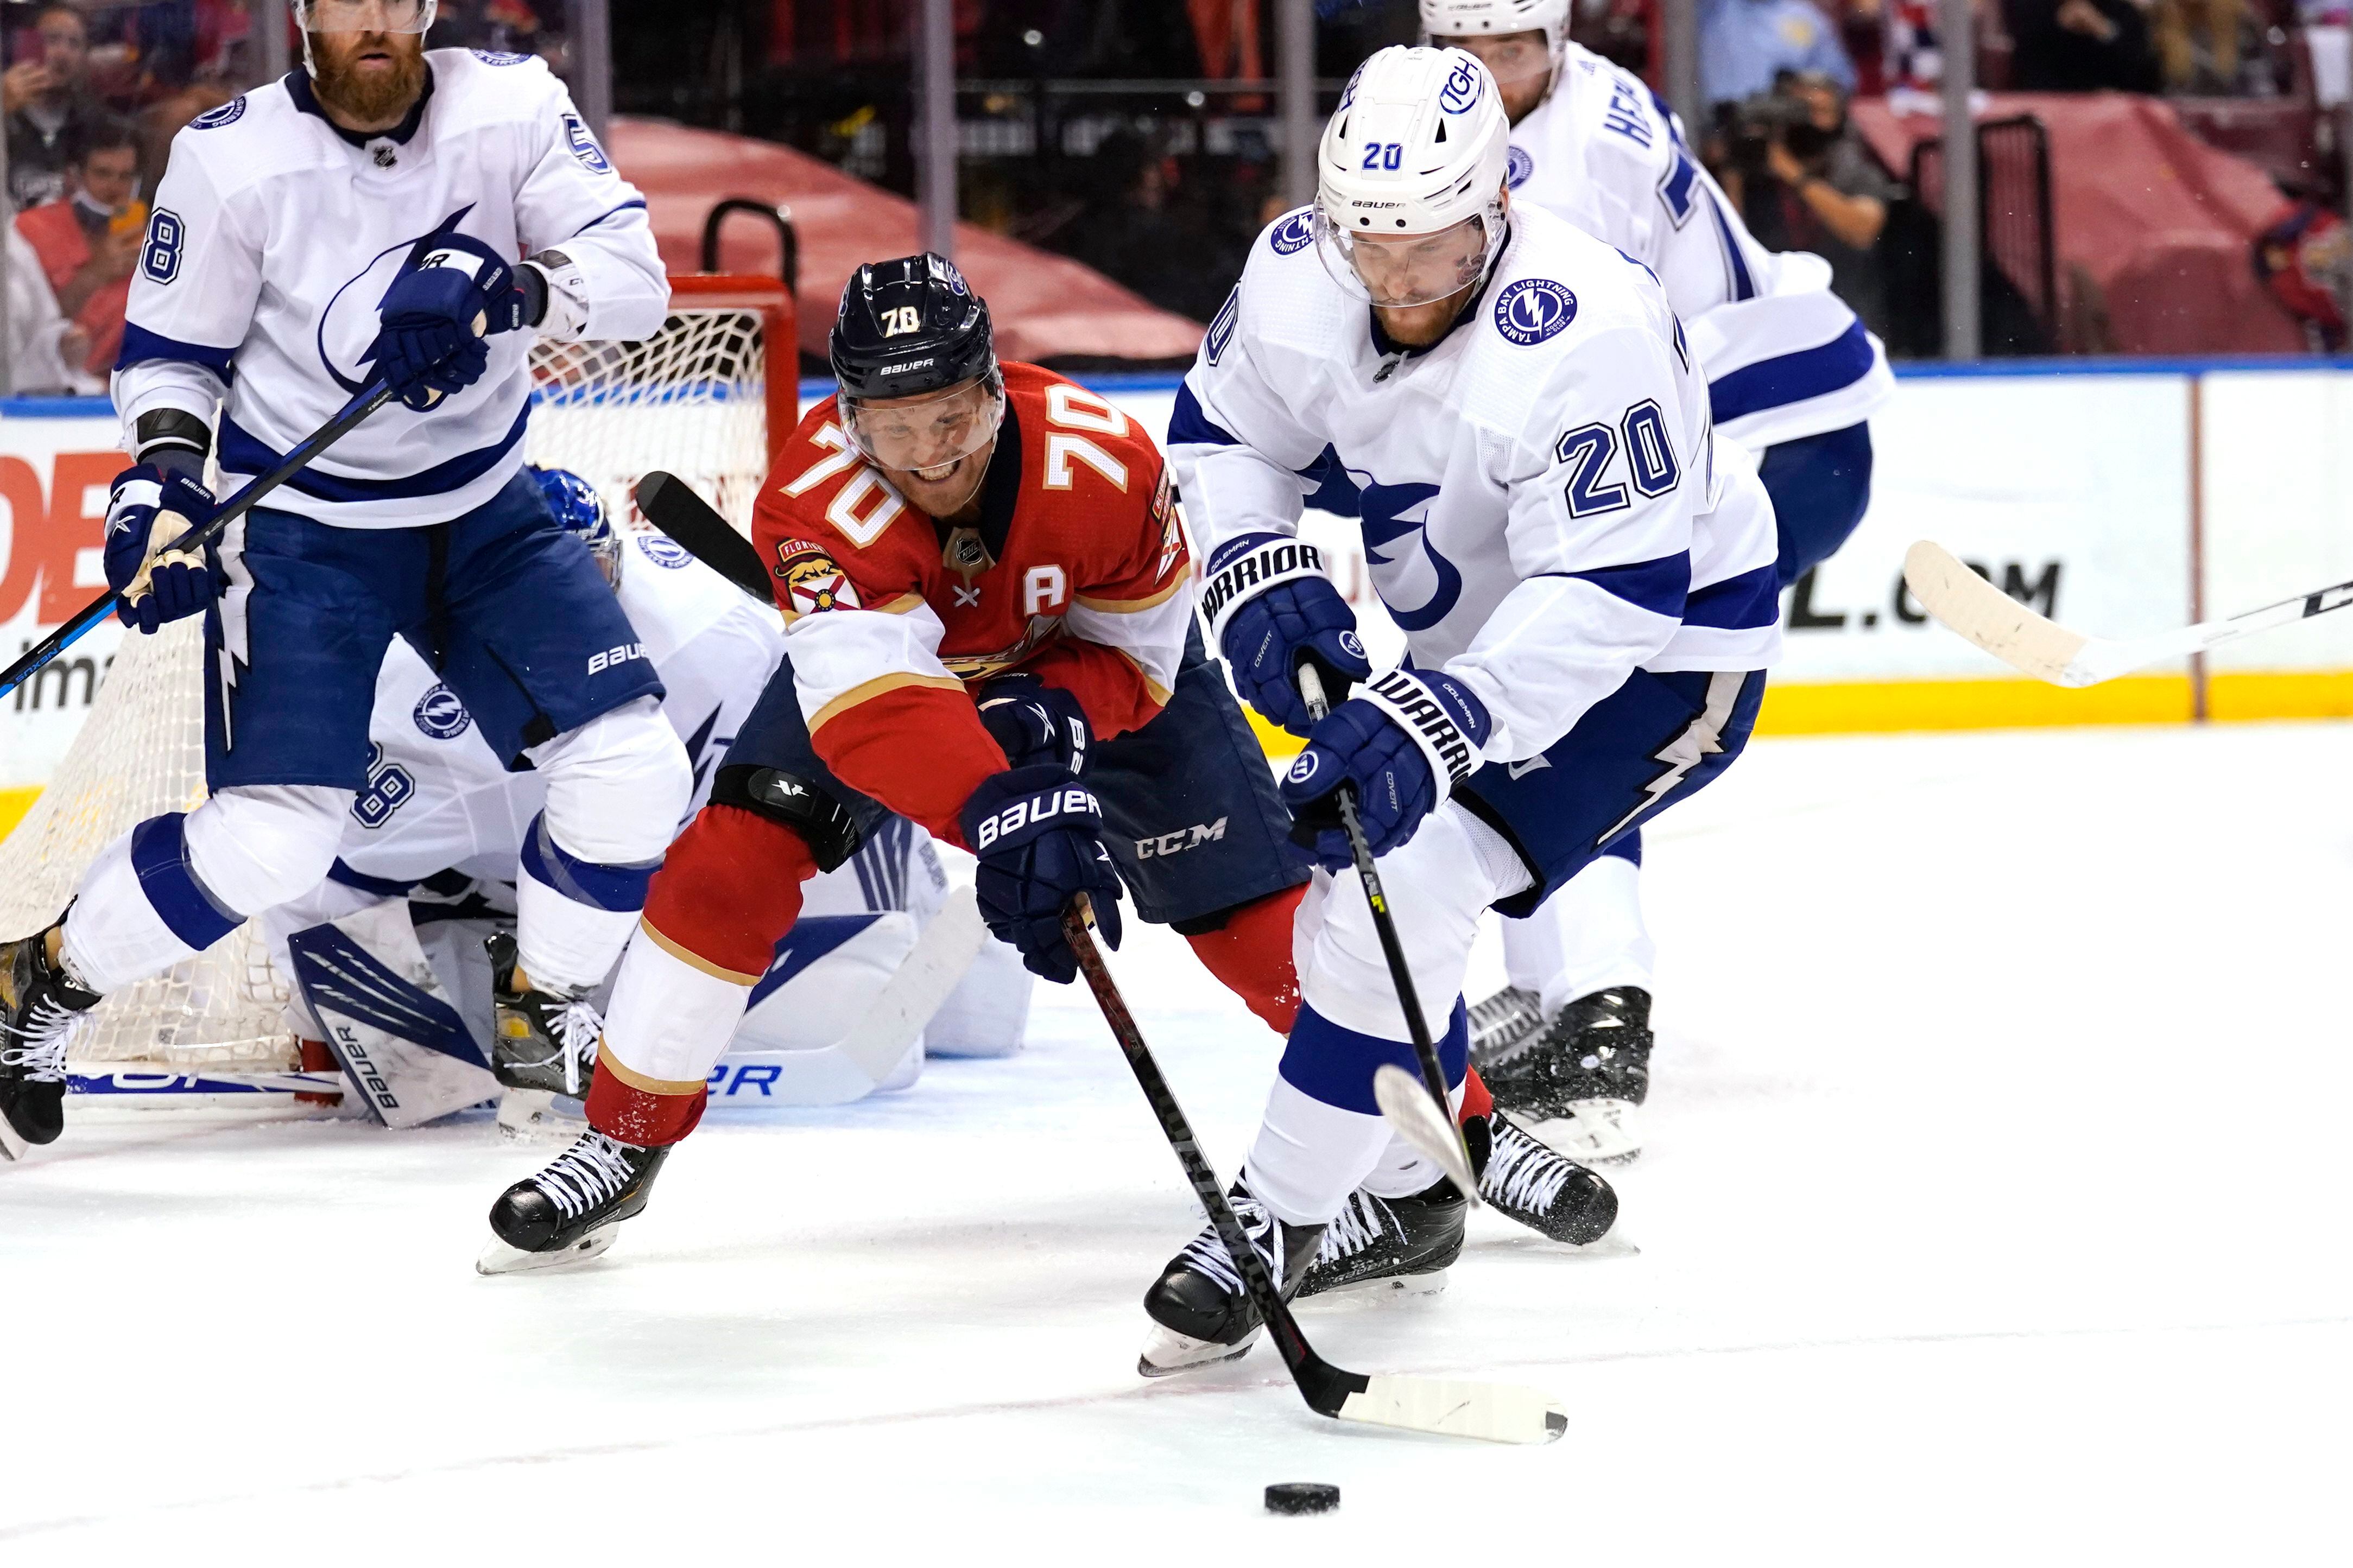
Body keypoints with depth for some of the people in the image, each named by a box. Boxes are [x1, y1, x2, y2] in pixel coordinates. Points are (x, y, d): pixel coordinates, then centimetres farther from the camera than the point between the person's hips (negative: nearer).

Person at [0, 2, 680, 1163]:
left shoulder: (512, 110, -10)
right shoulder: (230, 157, -14)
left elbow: (632, 275, -18)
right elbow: (169, 353, -3)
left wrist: (505, 289, -36)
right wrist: (164, 474, -21)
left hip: (482, 513, 3)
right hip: (302, 530, -3)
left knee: (632, 774, -10)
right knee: (271, 837, -15)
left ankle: (541, 1019, 15)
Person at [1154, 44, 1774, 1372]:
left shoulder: (1579, 340, -36)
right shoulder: (1300, 275, -14)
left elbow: (1613, 597, -37)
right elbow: (1223, 429, 3)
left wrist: (1440, 719, -46)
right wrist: (1261, 575, -16)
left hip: (1665, 645, -8)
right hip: (1481, 635, 8)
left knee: (1408, 878, -20)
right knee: (1358, 862, 13)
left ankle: (1276, 1222, -9)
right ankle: (1409, 1187, 35)